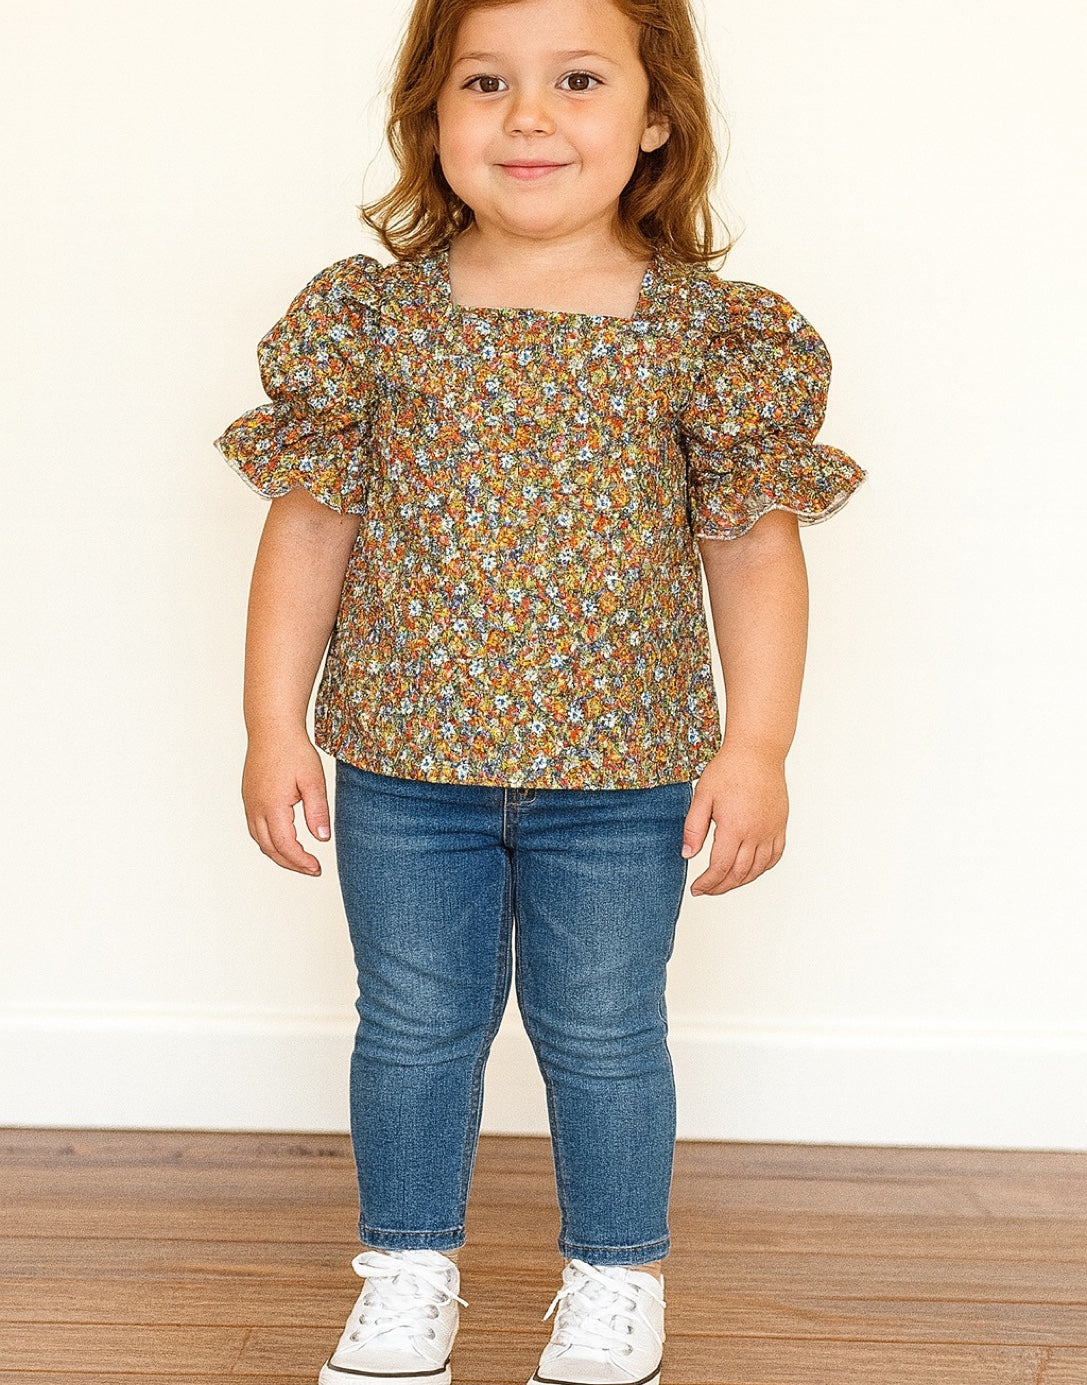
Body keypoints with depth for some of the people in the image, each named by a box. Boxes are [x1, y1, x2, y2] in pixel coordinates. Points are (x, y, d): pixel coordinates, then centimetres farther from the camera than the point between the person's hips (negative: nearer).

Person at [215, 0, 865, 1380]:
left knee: (605, 1036, 13)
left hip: (623, 775, -1)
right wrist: (274, 725, -1)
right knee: (414, 1027, 16)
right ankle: (409, 1274, 36)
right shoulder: (368, 318, -4)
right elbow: (309, 527, 1)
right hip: (402, 764, 2)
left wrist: (756, 750, -6)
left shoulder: (710, 336, -6)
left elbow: (755, 552, -2)